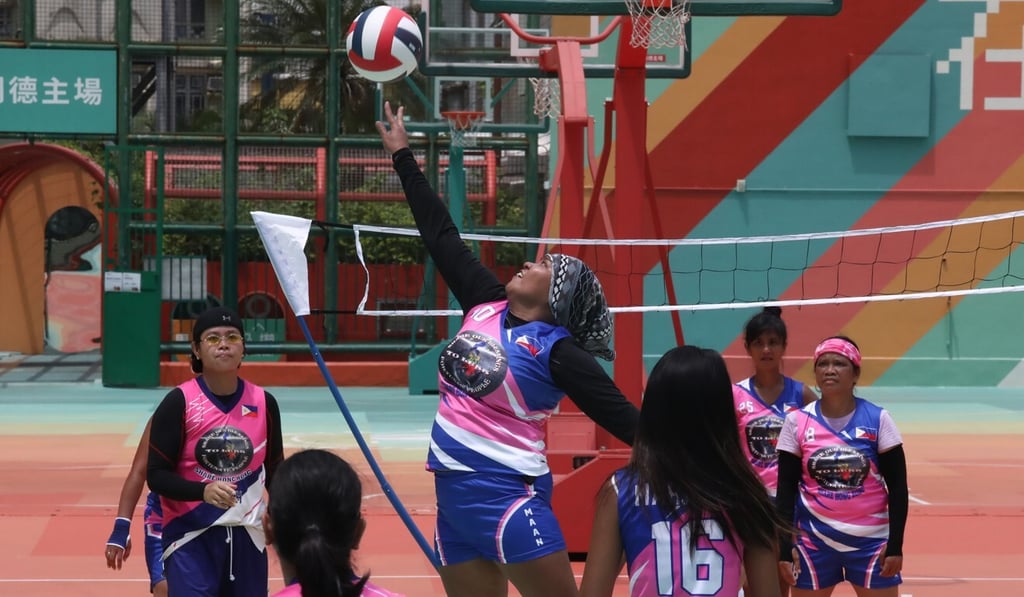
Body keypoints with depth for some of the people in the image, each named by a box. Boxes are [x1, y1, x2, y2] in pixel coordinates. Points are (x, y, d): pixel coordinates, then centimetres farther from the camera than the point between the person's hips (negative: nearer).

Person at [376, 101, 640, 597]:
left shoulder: (558, 352, -7)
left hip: (507, 494, -7)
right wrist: (402, 157, 23)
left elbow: (624, 419, -10)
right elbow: (442, 238, 17)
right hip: (452, 490, 7)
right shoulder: (486, 306, 10)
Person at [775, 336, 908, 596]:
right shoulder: (797, 422, -2)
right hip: (814, 541, 1)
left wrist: (896, 544, -8)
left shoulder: (878, 419, -4)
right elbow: (786, 490, 1)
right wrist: (784, 547, -5)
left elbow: (898, 487, -2)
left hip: (871, 541, -1)